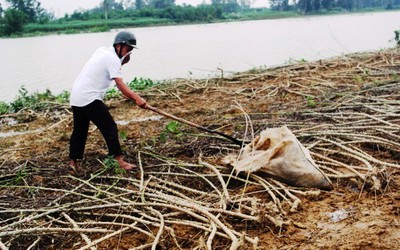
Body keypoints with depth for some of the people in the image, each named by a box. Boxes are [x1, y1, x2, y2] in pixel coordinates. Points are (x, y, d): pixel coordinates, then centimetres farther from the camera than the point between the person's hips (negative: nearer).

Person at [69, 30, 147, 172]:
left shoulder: (103, 51, 16)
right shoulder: (112, 58, -11)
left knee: (79, 130, 16)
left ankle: (73, 162, 23)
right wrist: (136, 98, -30)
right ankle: (120, 161, -7)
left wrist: (123, 60, 3)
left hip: (76, 97, 9)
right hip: (89, 98, -9)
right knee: (110, 128, -7)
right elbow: (119, 84, -21)